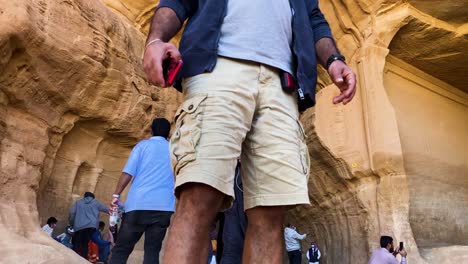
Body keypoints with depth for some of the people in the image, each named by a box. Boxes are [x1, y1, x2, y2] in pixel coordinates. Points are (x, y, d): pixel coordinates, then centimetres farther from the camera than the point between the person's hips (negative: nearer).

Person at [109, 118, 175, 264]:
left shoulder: (143, 145, 8)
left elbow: (128, 172, -2)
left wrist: (116, 195, 0)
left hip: (139, 204, -2)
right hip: (164, 207, 2)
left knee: (121, 249, 5)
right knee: (152, 251, 4)